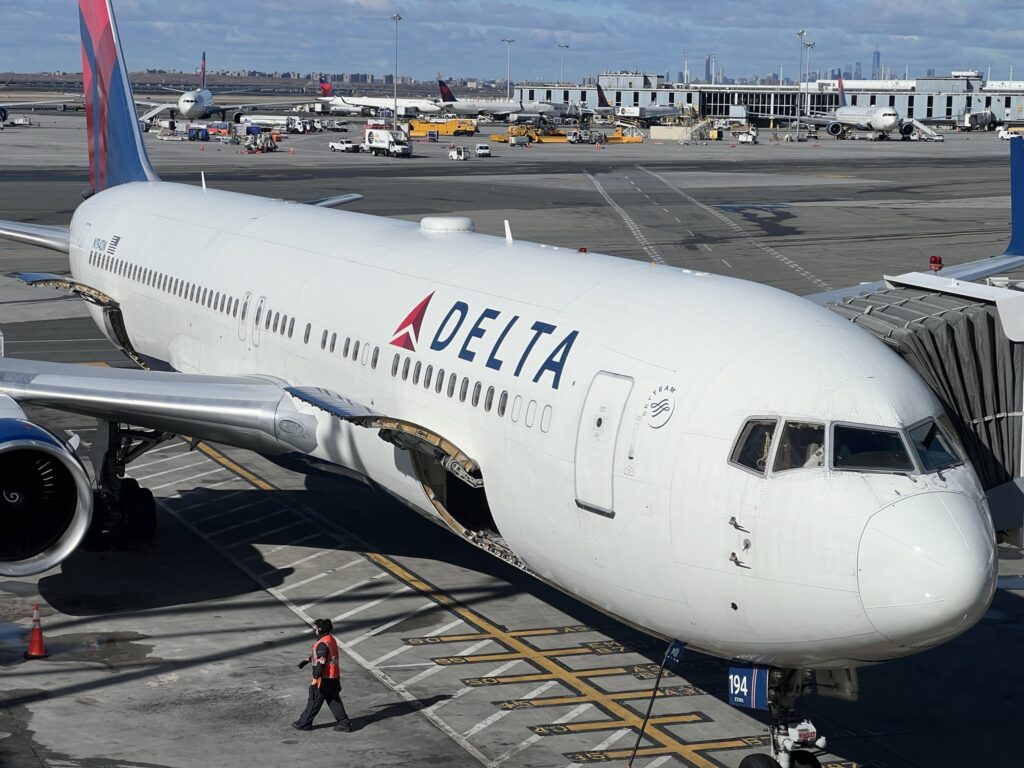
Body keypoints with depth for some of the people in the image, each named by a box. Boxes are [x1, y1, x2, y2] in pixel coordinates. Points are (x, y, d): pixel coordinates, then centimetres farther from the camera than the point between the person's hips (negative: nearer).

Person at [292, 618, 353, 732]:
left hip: (324, 678, -9)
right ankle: (344, 722, 13)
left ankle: (304, 723, 16)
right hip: (334, 677, 9)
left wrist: (315, 678, -21)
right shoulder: (331, 639, 10)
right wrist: (307, 660, 26)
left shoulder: (322, 643, -21)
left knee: (314, 701, 4)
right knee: (334, 700, 15)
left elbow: (321, 662, -24)